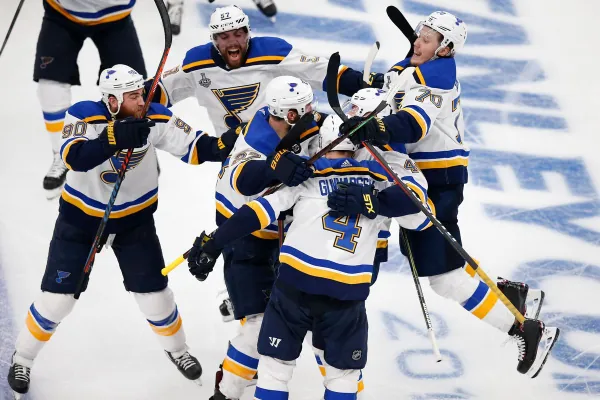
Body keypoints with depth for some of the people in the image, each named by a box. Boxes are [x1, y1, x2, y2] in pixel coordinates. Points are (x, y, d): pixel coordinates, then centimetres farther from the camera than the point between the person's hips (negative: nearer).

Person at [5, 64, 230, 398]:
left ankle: (176, 348, 34)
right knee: (57, 297, -1)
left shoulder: (154, 119, -18)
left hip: (134, 218, 2)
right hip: (81, 217, -2)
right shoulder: (84, 116, -25)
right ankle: (23, 358, 20)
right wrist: (116, 138, -54)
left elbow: (194, 147, -20)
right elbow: (75, 157, -41)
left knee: (154, 293, 5)